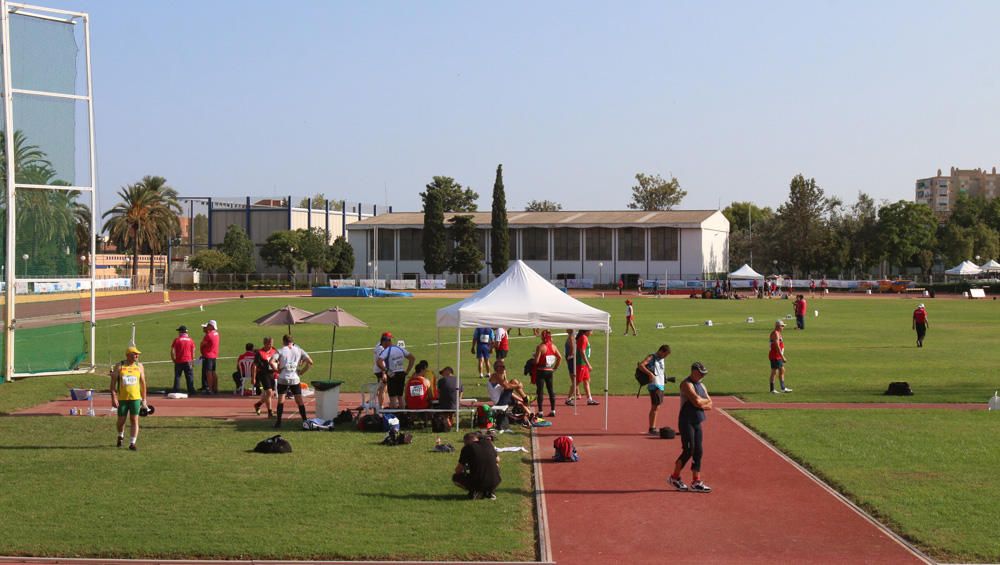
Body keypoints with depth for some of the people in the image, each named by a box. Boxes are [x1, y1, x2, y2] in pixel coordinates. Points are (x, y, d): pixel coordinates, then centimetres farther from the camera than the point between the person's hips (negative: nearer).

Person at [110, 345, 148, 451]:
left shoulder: (139, 366, 6)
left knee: (134, 420, -6)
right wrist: (114, 398, -10)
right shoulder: (119, 366, -1)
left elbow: (143, 383, 10)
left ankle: (132, 443, -1)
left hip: (135, 398, 1)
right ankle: (120, 436, 38)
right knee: (121, 420, 8)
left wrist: (144, 400, 8)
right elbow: (113, 382, -2)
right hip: (122, 398, -1)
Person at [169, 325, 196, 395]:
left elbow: (172, 351, -5)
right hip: (188, 361, 1)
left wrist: (173, 360, 6)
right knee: (189, 377, 4)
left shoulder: (177, 339, -3)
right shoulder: (190, 340, 3)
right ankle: (191, 391, 1)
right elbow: (193, 351, 5)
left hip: (179, 361, -1)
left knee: (177, 376, 6)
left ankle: (176, 391, 5)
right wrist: (192, 361, 13)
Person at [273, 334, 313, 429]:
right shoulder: (299, 350, 6)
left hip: (283, 379, -2)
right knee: (299, 400, 8)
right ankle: (305, 420, 9)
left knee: (281, 400, 4)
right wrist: (302, 372, 7)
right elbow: (310, 362, 0)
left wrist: (277, 370, -2)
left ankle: (278, 422, 0)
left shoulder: (281, 351, -1)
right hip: (295, 379, 2)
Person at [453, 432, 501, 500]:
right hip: (494, 483, 3)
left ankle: (475, 492, 2)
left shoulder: (467, 448, -3)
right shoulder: (488, 443, 8)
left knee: (455, 477, 23)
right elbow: (497, 460, 22)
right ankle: (490, 492, 14)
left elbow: (458, 470, 3)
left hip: (477, 483, -3)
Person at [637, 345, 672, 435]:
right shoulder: (651, 357, -7)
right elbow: (641, 365, -19)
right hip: (654, 385, -9)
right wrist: (650, 374, -28)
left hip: (661, 385, 9)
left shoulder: (662, 360, 19)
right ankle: (652, 429, -11)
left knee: (655, 407, 13)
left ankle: (653, 428, 19)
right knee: (655, 407, -12)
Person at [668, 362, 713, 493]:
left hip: (697, 423, 9)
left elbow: (710, 405, 10)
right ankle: (674, 477, 5)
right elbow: (697, 401, -25)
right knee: (688, 451, -9)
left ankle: (696, 482, 9)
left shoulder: (701, 385, 15)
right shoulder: (687, 384, -13)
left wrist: (701, 403, -8)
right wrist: (706, 401, -5)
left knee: (698, 452, 6)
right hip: (686, 422, -8)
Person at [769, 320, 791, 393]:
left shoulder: (778, 333, 16)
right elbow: (777, 346, -23)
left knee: (782, 371, 15)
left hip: (778, 356, 11)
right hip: (775, 356, -11)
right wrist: (782, 357, -25)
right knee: (774, 372, -5)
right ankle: (772, 389, 0)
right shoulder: (775, 334, -17)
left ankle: (783, 388, 23)